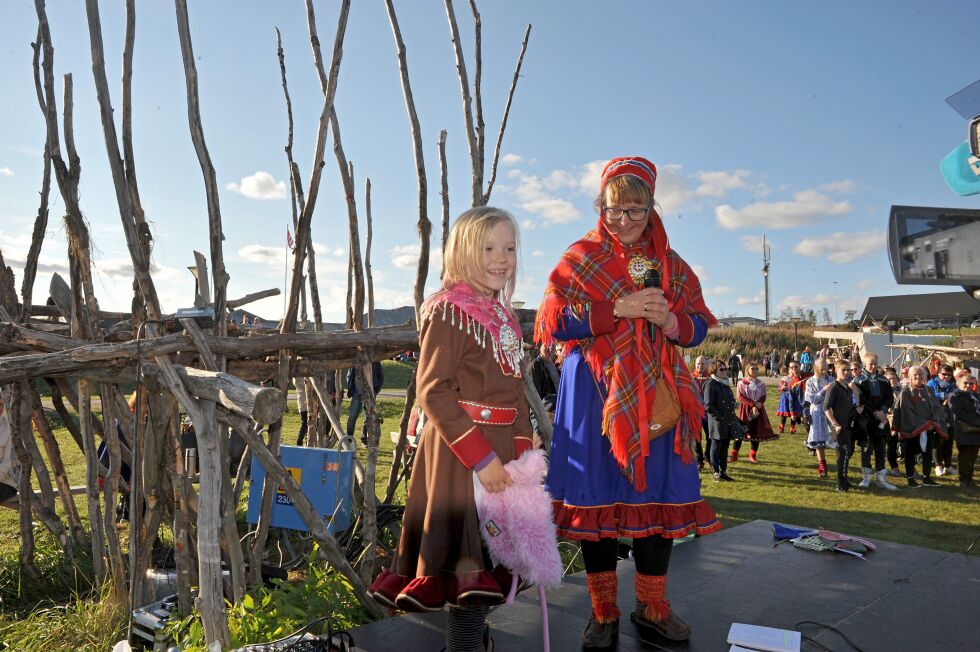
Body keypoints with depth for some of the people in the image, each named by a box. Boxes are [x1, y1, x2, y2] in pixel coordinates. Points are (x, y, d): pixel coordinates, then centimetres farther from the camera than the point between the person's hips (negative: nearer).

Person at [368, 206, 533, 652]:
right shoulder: (448, 311, -12)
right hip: (458, 455, -8)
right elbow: (433, 392, -20)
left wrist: (522, 451, 4)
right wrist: (481, 456, -21)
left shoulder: (504, 317, 11)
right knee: (469, 563, 1)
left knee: (489, 557, 20)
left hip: (500, 451, 8)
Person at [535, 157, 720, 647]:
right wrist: (620, 308, -17)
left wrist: (668, 320, -13)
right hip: (595, 395, -3)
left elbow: (699, 326, 10)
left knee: (657, 497, 6)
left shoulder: (670, 263, 11)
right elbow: (551, 323, -10)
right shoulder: (580, 259, 2)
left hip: (656, 395, 3)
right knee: (597, 500, 2)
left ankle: (653, 608, 24)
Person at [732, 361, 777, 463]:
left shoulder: (761, 383, 7)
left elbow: (763, 397, 1)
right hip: (745, 409, -3)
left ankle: (753, 455, 16)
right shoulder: (741, 383, -1)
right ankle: (734, 455, 0)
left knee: (756, 433, 4)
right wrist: (753, 403, -18)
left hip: (758, 410, 3)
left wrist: (756, 407, -17)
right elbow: (740, 397, -10)